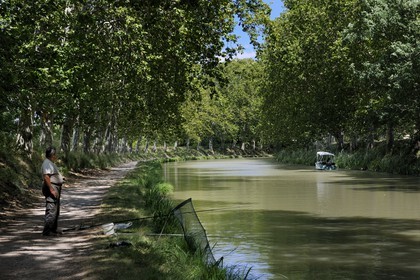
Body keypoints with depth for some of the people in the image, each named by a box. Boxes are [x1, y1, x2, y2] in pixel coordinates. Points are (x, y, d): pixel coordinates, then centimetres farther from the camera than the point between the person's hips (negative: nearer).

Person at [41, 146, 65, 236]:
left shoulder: (51, 163, 20)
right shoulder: (47, 163, -15)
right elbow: (46, 177, -25)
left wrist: (60, 177, 16)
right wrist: (51, 189, -28)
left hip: (55, 188, 11)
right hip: (51, 188, -11)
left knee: (56, 211, 16)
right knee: (51, 210, -13)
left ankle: (53, 229, 23)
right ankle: (47, 231, -12)